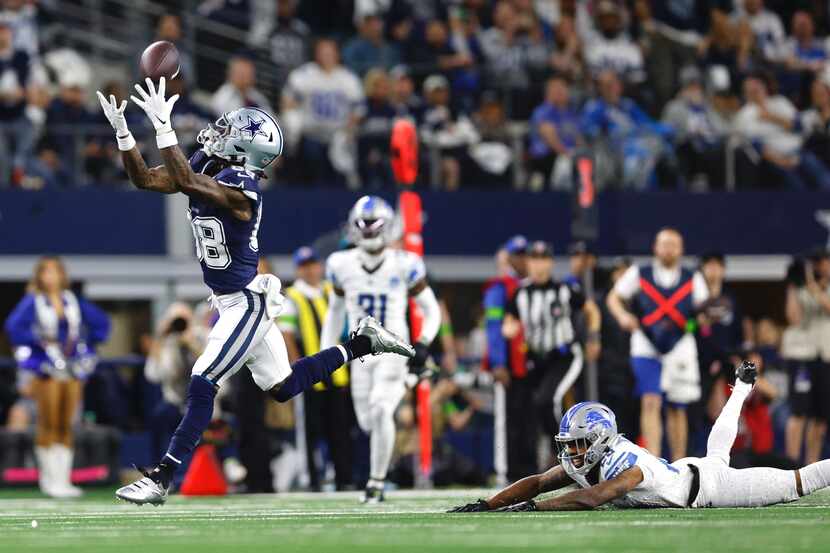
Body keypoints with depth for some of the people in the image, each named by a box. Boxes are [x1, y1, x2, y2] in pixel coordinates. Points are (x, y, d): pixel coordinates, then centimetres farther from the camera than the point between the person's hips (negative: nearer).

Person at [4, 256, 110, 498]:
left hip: (73, 368, 4)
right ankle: (50, 480, 0)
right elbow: (14, 326, -18)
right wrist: (39, 342, -15)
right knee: (49, 425, -4)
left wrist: (87, 343, 7)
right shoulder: (33, 302, -4)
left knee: (66, 427, 5)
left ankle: (64, 480, 8)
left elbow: (101, 322, 19)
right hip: (47, 369, -4)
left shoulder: (73, 301, 10)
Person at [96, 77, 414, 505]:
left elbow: (183, 182, -40)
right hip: (229, 302, 10)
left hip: (247, 304, -10)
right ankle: (362, 342, 31)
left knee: (203, 384, -11)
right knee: (283, 387, 19)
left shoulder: (239, 187, -26)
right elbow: (144, 179, -1)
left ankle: (161, 479, -9)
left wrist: (163, 126, -41)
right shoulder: (205, 169, 0)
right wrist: (122, 131, -13)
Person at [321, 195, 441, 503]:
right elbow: (335, 311, 17)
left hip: (394, 350, -4)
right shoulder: (342, 265, 1)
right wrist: (326, 352, 14)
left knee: (380, 410, -22)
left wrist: (423, 344, -15)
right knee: (367, 422, 5)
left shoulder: (403, 266, -8)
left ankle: (376, 482, -12)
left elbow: (431, 310, 1)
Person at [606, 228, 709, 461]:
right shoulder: (639, 274, 3)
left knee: (676, 409, 8)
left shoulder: (693, 280, 7)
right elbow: (613, 298, 7)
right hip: (646, 348, -2)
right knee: (650, 402, -15)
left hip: (680, 349, 2)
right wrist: (623, 316, -13)